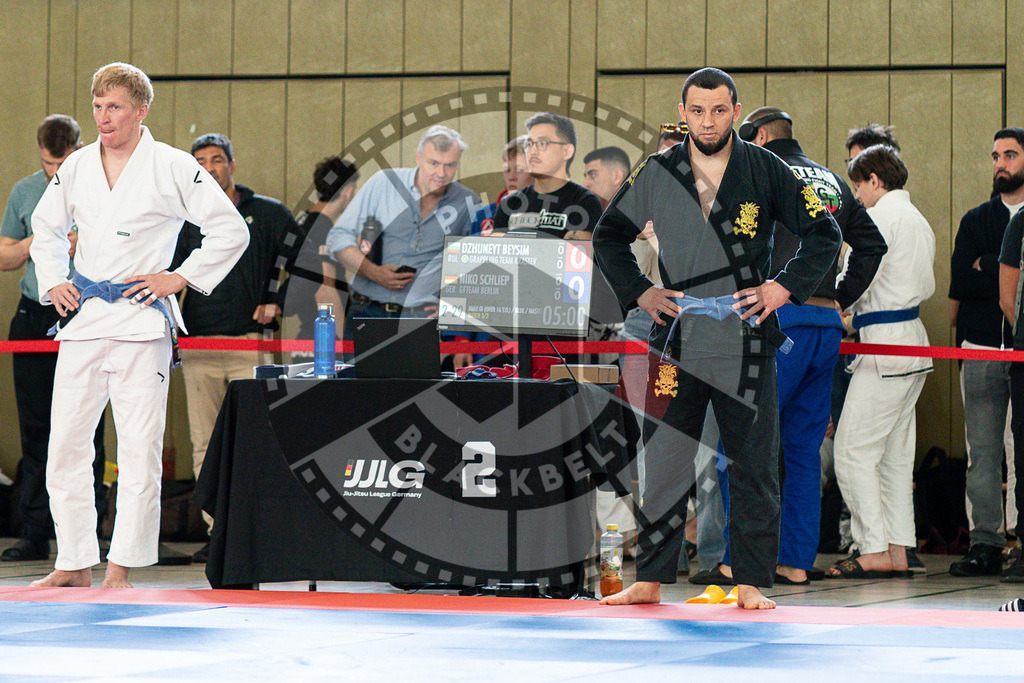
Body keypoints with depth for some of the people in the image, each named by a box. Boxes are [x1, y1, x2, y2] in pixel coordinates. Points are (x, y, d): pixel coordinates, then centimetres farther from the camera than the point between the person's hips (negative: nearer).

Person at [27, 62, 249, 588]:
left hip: (142, 323, -5)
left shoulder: (174, 168, -5)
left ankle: (120, 571, 1)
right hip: (82, 319, 5)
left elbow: (231, 232, -3)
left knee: (139, 450, -5)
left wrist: (179, 278, -6)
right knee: (65, 444, 4)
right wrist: (53, 282, 13)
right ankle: (75, 564, 15)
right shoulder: (77, 166, 9)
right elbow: (46, 228, 27)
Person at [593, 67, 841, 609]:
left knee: (754, 468, 1)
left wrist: (785, 287, -4)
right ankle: (649, 580, 8)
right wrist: (639, 293, 5)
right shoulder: (656, 174, 5)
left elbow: (824, 234, 7)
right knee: (664, 465, 0)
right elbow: (608, 237, 17)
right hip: (679, 342, 1)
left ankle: (751, 583, 7)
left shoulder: (764, 171, 1)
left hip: (747, 343, -1)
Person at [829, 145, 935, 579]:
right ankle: (898, 550, 11)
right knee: (896, 453, 11)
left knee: (853, 449, -8)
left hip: (885, 345, -10)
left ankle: (874, 551, -11)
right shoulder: (919, 222, 17)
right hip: (914, 340, 10)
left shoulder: (881, 218, -11)